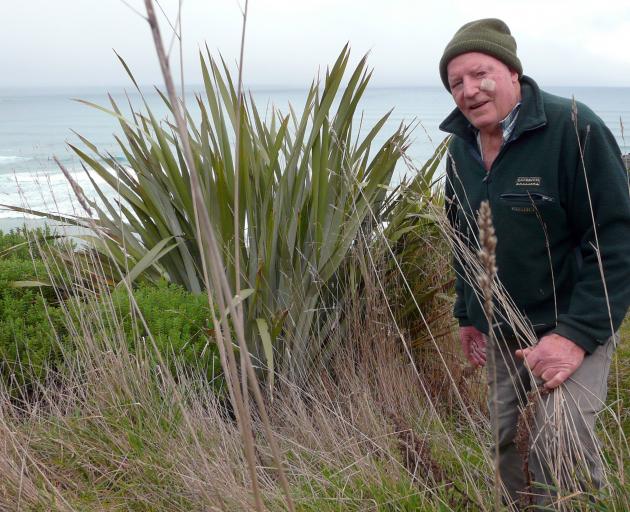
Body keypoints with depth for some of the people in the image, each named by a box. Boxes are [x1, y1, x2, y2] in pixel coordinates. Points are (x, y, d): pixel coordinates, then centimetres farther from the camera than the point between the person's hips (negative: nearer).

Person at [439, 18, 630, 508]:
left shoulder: (573, 128, -19)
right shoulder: (461, 145, 2)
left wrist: (578, 335, -25)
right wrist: (467, 315, 16)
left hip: (571, 326, -6)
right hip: (500, 331, 6)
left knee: (562, 446, -18)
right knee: (506, 444, 14)